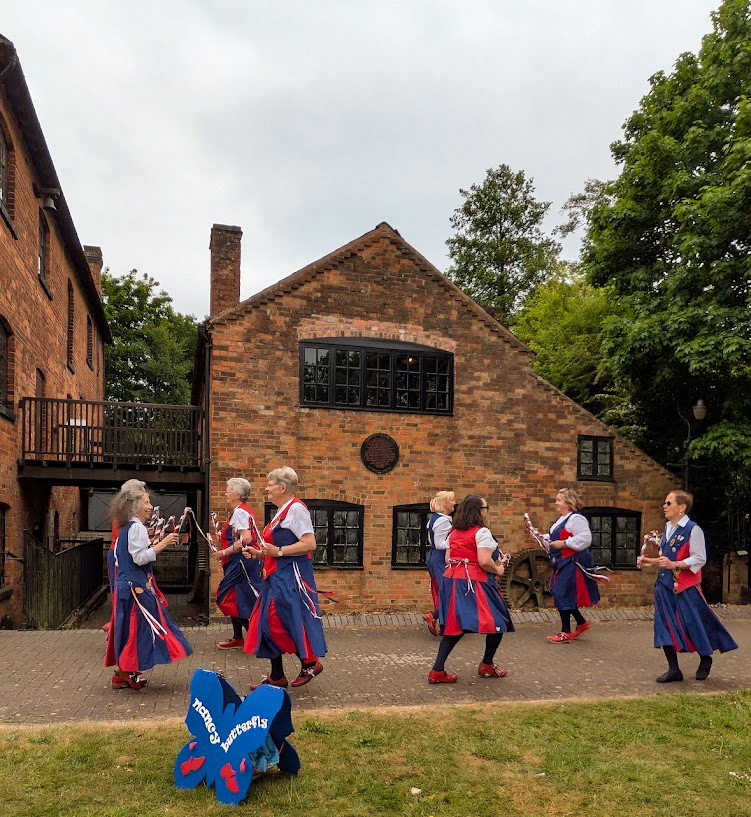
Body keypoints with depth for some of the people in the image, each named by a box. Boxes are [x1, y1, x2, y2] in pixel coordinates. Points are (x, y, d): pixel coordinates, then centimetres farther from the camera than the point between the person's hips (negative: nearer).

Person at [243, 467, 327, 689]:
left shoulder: (295, 508, -12)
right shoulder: (282, 512, 18)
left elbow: (309, 544, -21)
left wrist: (278, 551, -20)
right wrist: (259, 553, 12)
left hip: (291, 577, -10)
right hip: (277, 578, 10)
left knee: (281, 623, -10)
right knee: (269, 623, 9)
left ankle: (310, 663, 8)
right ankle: (276, 676, 18)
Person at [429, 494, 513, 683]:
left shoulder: (454, 533, 14)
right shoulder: (481, 532, -10)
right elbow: (484, 561, -20)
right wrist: (498, 570, -3)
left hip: (451, 578, 8)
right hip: (474, 582, -8)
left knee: (455, 626, 12)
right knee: (498, 622, 11)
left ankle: (437, 671, 5)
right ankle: (487, 665, 22)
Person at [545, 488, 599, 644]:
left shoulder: (576, 519, -17)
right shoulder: (561, 519, 16)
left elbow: (585, 539, -27)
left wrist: (563, 543, -24)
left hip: (572, 563, -10)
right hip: (562, 563, 10)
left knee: (562, 595, -7)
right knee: (559, 594, 14)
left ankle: (566, 633, 4)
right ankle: (582, 623, 29)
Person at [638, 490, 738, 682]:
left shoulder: (693, 530, -12)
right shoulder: (667, 528, 12)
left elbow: (699, 559, -16)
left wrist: (674, 564, -25)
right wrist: (649, 561, 9)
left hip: (685, 587, -7)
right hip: (665, 585, 7)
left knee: (693, 624, 4)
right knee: (664, 626, 3)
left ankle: (705, 660, 33)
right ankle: (674, 670, 11)